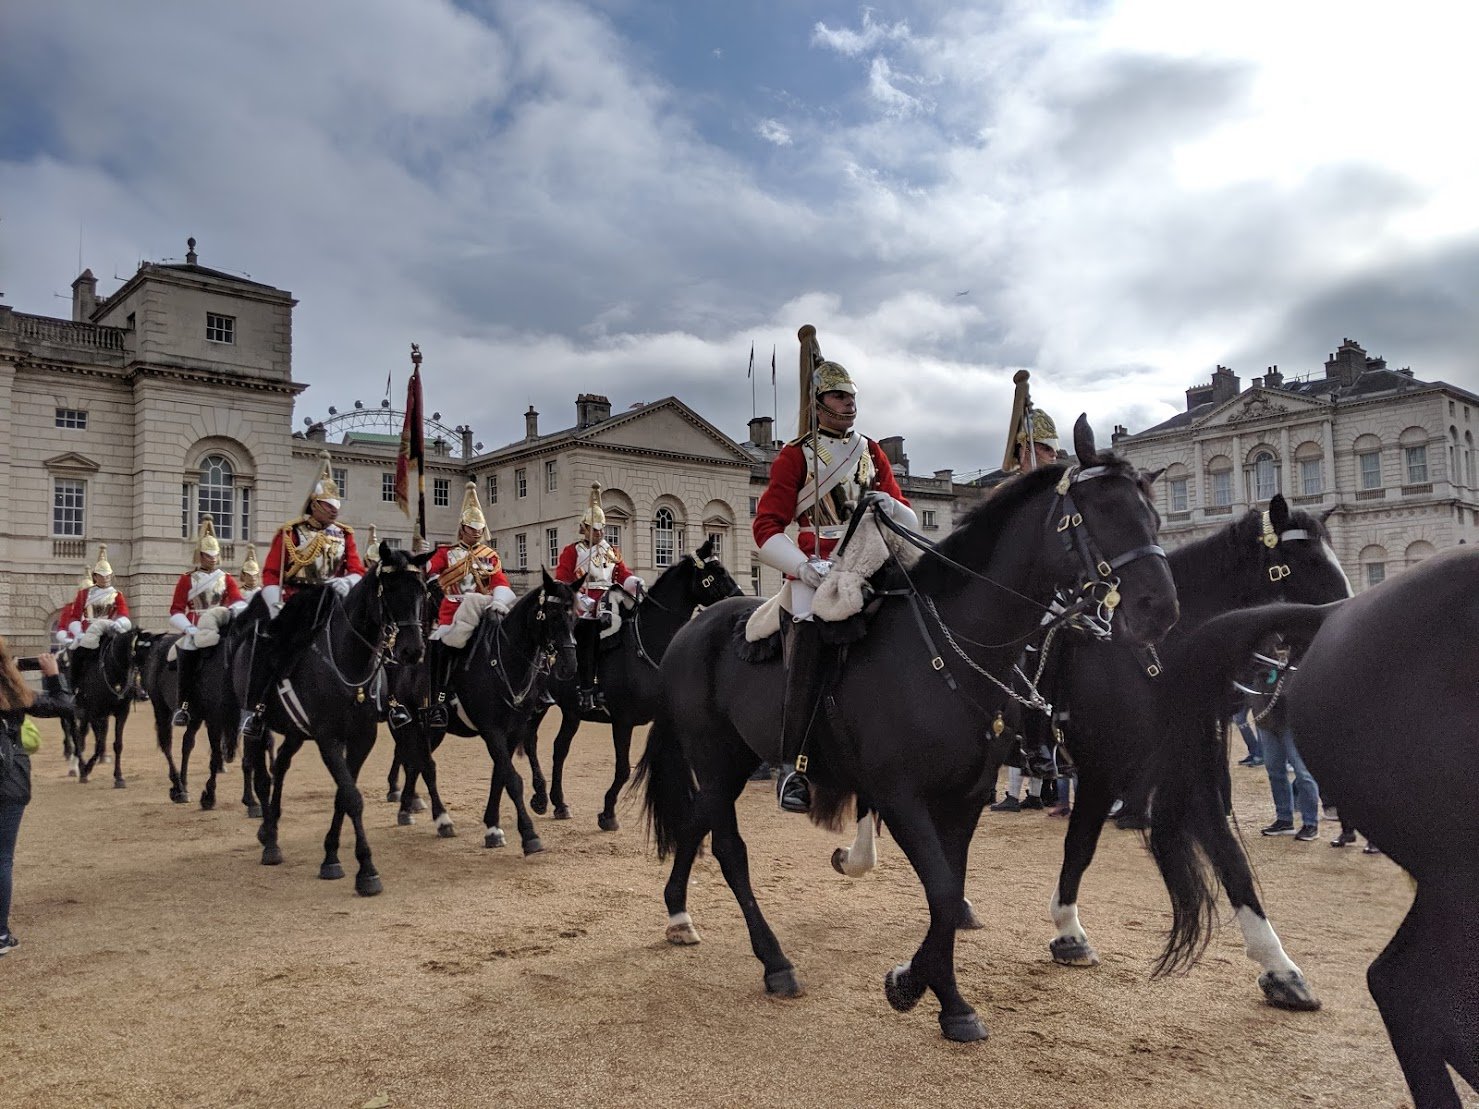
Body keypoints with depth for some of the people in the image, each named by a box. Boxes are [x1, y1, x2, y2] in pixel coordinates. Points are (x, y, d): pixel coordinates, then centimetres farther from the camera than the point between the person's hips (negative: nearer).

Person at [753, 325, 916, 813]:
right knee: (807, 663, -21)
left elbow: (910, 524, 16)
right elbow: (767, 527, -5)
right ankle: (792, 768, -16)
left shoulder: (873, 453, 16)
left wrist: (892, 507, -9)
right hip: (816, 574, -4)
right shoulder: (795, 456, 3)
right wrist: (804, 566, -20)